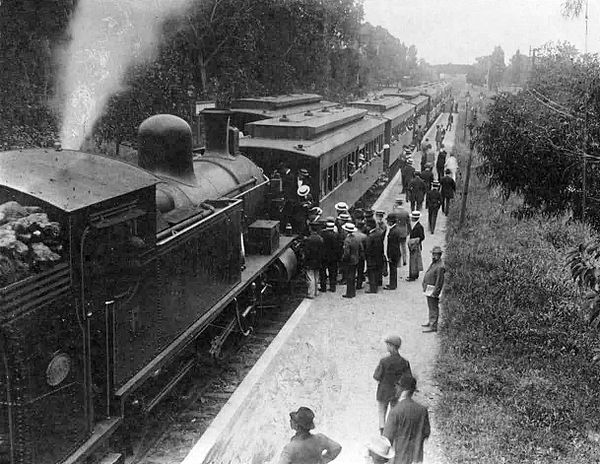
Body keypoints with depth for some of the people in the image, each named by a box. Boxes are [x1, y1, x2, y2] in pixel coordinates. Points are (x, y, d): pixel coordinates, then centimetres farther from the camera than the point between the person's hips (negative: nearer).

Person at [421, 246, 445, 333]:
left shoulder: (440, 267, -22)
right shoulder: (433, 263, 10)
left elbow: (439, 281, -22)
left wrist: (434, 293, -21)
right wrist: (424, 286, 21)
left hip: (433, 290, -10)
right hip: (428, 289, 10)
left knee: (433, 308, -5)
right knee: (430, 307, 21)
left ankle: (433, 327, -2)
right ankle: (431, 322, 34)